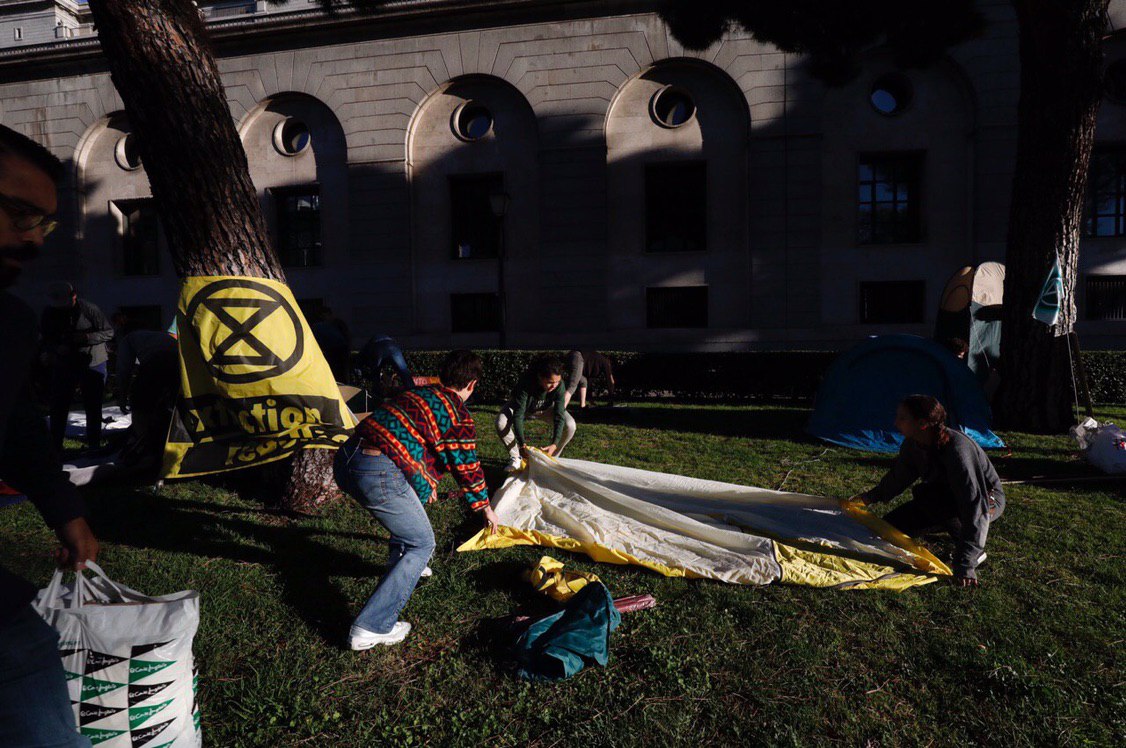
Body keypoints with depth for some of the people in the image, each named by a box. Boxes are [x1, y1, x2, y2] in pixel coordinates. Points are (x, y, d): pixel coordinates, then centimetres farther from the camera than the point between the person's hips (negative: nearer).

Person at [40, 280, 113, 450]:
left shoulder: (89, 309, -12)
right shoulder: (49, 313, -1)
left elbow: (109, 332, -8)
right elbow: (44, 338, 9)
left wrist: (86, 337, -23)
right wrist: (54, 349, -11)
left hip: (92, 364, -3)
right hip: (62, 365, 3)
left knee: (93, 407, 4)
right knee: (58, 406, 3)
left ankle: (94, 445, 15)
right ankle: (55, 445, 14)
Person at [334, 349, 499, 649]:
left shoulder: (418, 393, 24)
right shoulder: (459, 416, 1)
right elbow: (468, 468, 7)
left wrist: (426, 484, 52)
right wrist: (485, 507, 25)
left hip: (345, 459, 9)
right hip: (379, 473, -8)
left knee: (409, 507, 33)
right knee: (421, 544, 7)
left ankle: (401, 565, 50)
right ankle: (371, 627, 2)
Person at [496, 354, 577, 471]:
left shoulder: (559, 385, -33)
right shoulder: (525, 384, -40)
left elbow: (559, 416, -32)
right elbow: (518, 416, -39)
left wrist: (554, 444, -43)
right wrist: (522, 444, -48)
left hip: (546, 409, 2)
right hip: (522, 407, -1)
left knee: (570, 425, -23)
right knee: (501, 423, -30)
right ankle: (516, 458, -6)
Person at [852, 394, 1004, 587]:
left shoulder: (957, 449, -36)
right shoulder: (912, 444, -13)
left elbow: (975, 505, -40)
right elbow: (898, 476, 9)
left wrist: (965, 564, -45)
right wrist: (871, 496, 22)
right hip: (947, 499, 7)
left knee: (924, 493, -34)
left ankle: (976, 549, -15)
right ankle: (954, 523, 13)